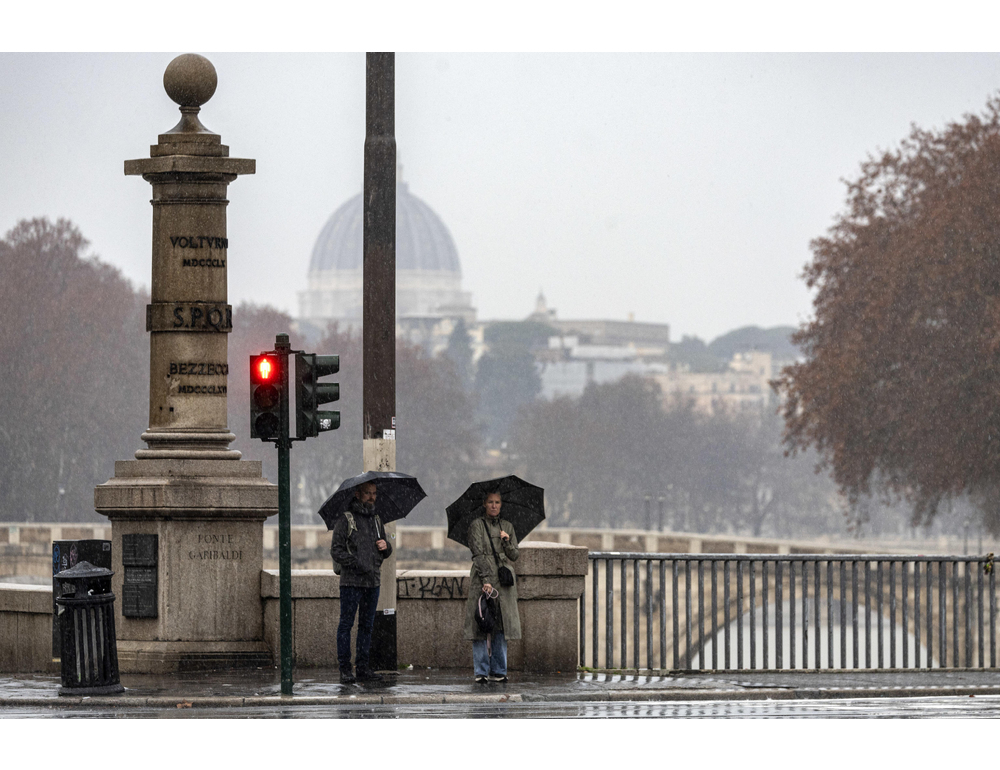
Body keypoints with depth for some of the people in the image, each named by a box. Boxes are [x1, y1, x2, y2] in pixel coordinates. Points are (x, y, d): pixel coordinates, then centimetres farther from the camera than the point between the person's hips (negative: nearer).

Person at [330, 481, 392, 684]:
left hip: (373, 581, 6)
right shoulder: (345, 519, -2)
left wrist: (385, 546, -1)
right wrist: (356, 564, -18)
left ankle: (363, 667, 14)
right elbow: (336, 550, -8)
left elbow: (385, 553, 23)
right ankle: (345, 668, -1)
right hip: (351, 581, -6)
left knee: (367, 625, 9)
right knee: (346, 623, -4)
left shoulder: (376, 520, 17)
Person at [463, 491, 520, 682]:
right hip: (482, 577, -4)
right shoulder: (477, 526, 1)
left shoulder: (507, 526, 14)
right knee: (480, 626, -6)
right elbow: (478, 554, -8)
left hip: (504, 580, 4)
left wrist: (507, 543, -7)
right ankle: (481, 672, -4)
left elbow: (515, 555, 13)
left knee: (501, 626, 2)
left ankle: (498, 671, 6)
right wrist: (486, 580, -18)